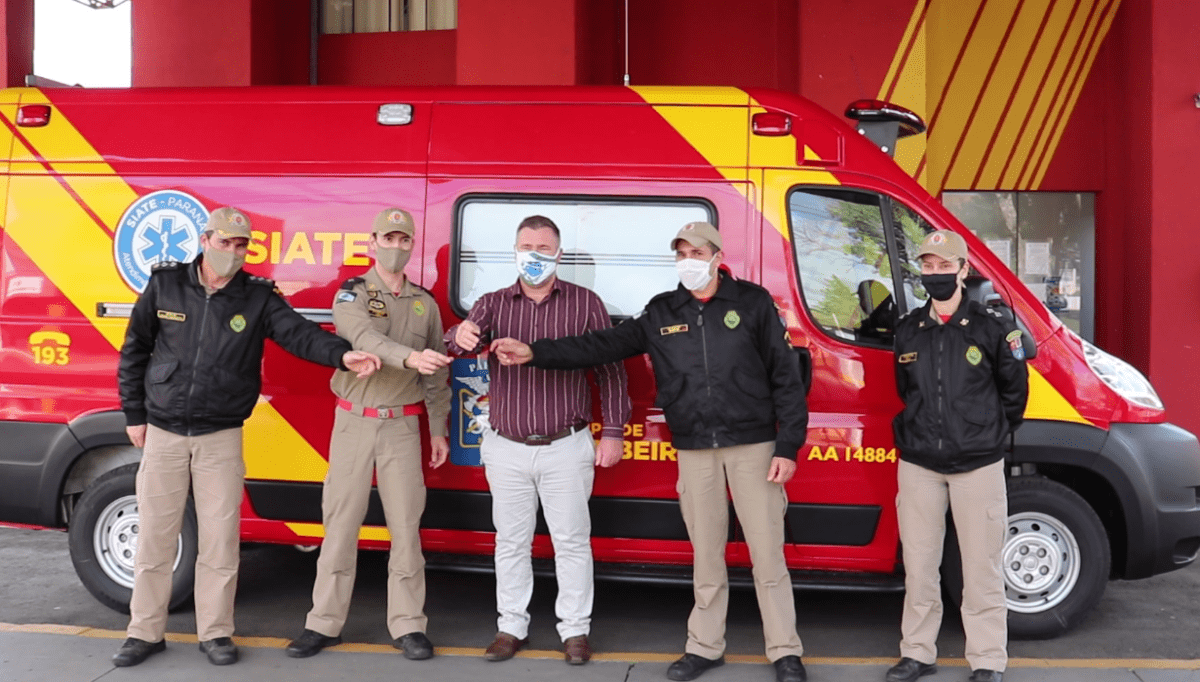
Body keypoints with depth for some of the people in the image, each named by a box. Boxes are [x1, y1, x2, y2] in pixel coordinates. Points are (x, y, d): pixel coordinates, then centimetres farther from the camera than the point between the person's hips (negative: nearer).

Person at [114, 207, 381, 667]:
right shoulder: (165, 284, 0)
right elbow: (135, 351, 6)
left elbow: (298, 332, -16)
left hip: (221, 437, 0)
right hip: (163, 434, 1)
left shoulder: (259, 296, -2)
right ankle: (145, 633, 21)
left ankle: (215, 632, 17)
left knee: (220, 539, 2)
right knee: (154, 536, 7)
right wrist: (134, 415, 5)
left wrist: (342, 354, -35)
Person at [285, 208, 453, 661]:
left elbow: (437, 374, 13)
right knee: (341, 522, 3)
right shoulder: (351, 294, -1)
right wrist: (409, 356, -41)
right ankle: (325, 624, 13)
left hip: (403, 425, 2)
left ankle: (407, 626, 10)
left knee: (405, 525, 2)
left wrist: (438, 429, 11)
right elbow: (365, 339, -23)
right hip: (354, 423, -2)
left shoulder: (425, 304, 9)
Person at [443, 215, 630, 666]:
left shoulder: (585, 303, 0)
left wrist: (613, 432, -5)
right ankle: (511, 626, 25)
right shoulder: (494, 303, 5)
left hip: (566, 448, -2)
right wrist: (461, 337, -38)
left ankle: (575, 629, 19)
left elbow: (609, 369, 0)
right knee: (510, 541, 11)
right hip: (506, 448, 2)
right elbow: (462, 341, -12)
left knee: (571, 541, 6)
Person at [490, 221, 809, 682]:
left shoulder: (752, 302, -2)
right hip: (695, 452, 3)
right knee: (706, 556, 12)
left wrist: (788, 447, -7)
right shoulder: (661, 313, 7)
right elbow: (603, 346, 2)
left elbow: (786, 377, -3)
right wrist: (536, 354, -7)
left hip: (753, 445, -3)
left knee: (768, 555, 2)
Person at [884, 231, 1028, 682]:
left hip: (977, 466, -3)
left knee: (981, 568, 2)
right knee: (918, 564, 10)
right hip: (918, 465, 3)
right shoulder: (907, 331, 7)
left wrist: (991, 433, 10)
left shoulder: (991, 328, -4)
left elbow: (1014, 390, 6)